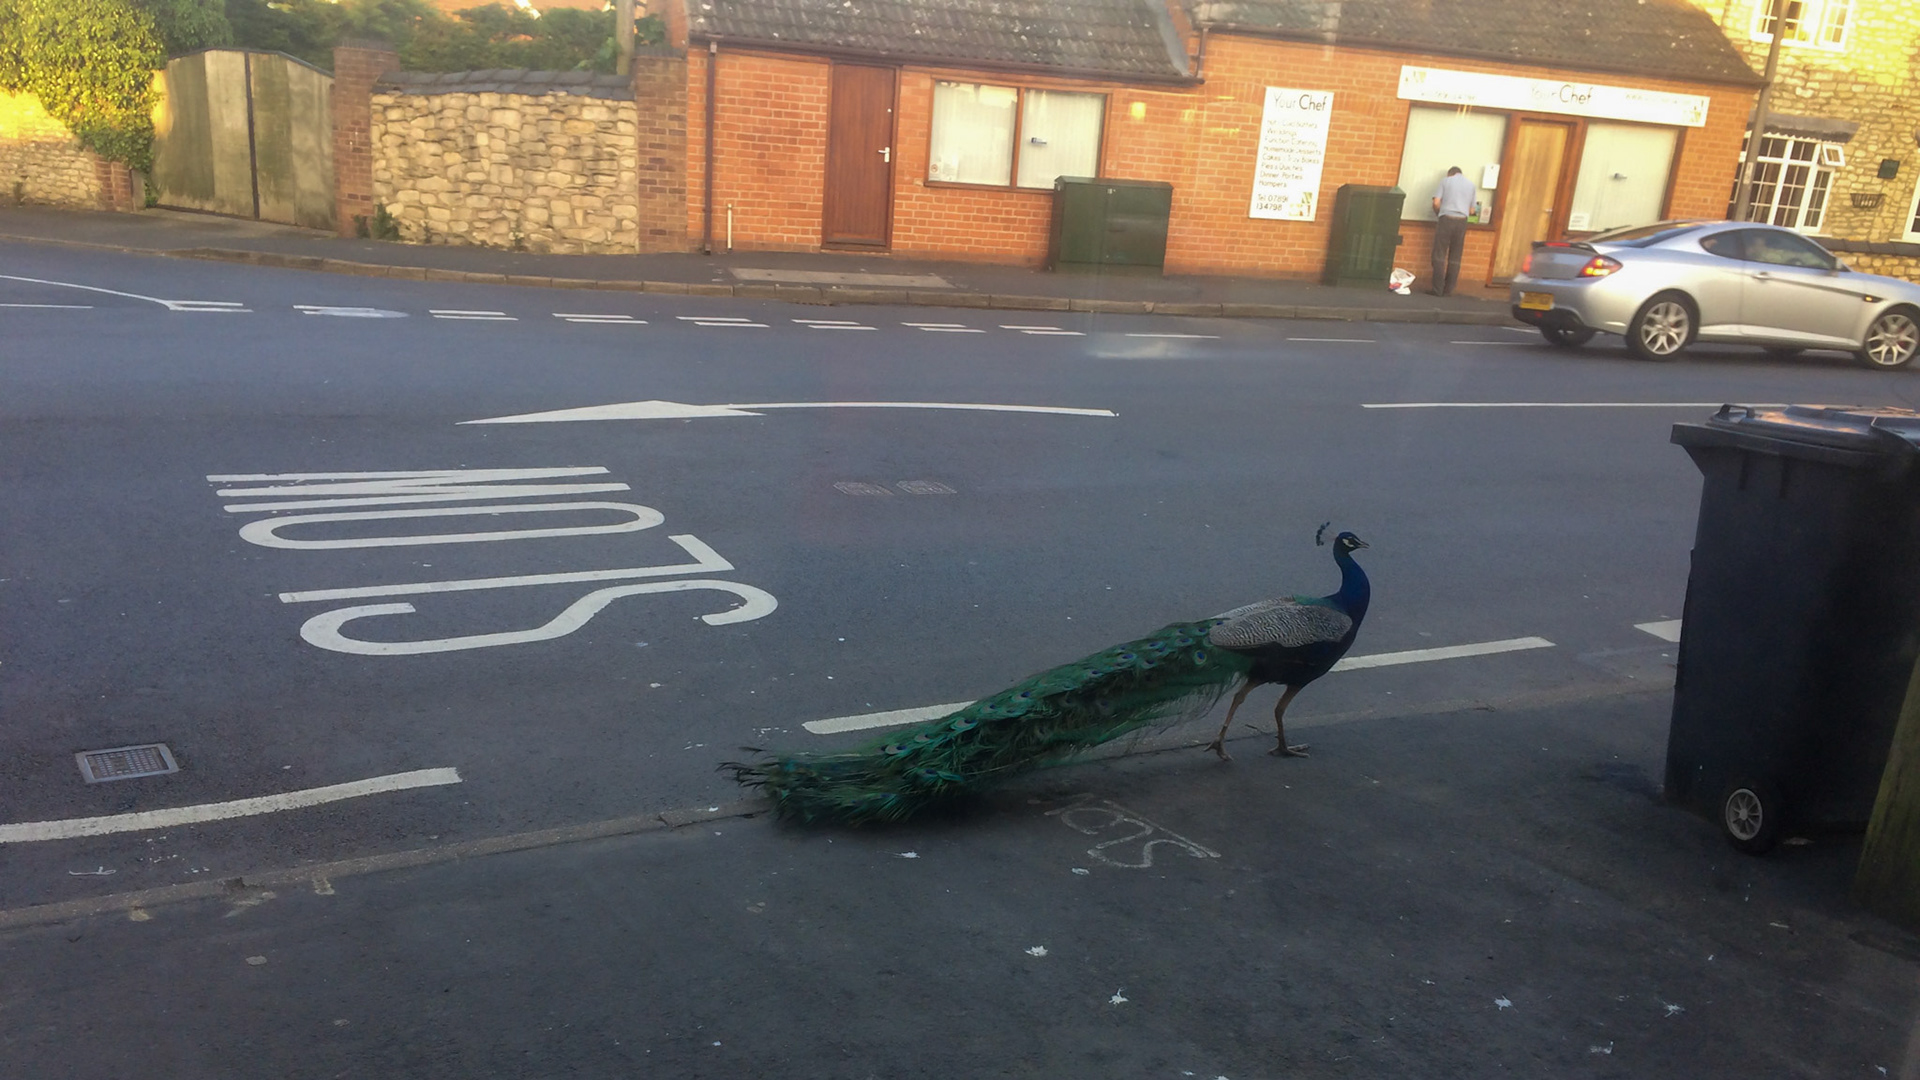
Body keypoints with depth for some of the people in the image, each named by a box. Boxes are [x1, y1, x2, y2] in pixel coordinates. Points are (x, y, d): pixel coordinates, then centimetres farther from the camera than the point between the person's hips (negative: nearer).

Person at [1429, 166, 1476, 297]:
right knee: (1455, 258, 7)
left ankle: (1438, 289, -5)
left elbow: (1436, 203, -3)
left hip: (1446, 219, -3)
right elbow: (1471, 208, 15)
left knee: (1439, 255, 0)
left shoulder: (1446, 180, 6)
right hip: (1462, 221, 3)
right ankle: (1448, 290, 7)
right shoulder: (1470, 184, 14)